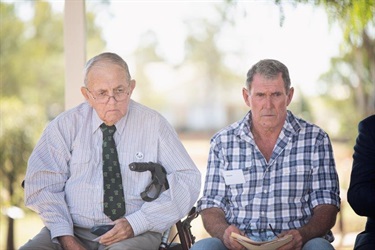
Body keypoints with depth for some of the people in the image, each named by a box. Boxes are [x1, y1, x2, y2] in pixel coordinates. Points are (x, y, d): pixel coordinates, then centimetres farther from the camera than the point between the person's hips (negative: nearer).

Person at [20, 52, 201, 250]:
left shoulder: (153, 124, 6)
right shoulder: (66, 125, 8)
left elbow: (189, 180, 1)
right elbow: (42, 183, 2)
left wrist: (136, 224, -11)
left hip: (135, 233, -2)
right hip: (73, 230, 2)